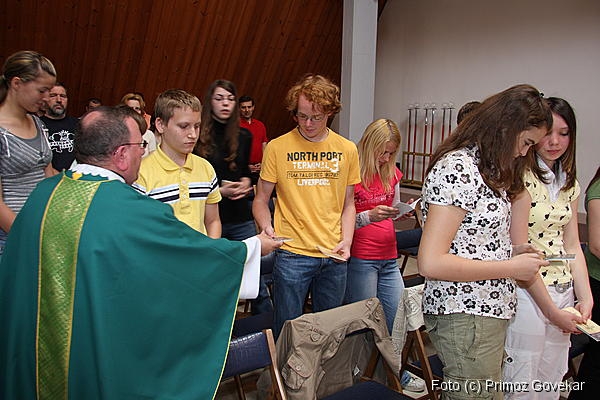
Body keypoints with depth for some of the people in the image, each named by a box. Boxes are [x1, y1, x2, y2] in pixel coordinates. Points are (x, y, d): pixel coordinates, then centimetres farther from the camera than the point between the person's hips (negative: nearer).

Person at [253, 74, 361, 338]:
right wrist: (267, 228, -17)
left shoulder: (347, 150, 4)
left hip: (334, 257, 3)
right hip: (292, 254, -3)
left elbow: (348, 204, 11)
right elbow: (260, 200, 2)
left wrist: (346, 241, -3)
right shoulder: (277, 148, -4)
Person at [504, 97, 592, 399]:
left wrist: (585, 298, 1)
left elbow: (572, 245, 12)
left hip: (563, 295, 8)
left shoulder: (569, 184, 10)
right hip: (528, 294, -8)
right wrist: (551, 310, -13)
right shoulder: (521, 179, -15)